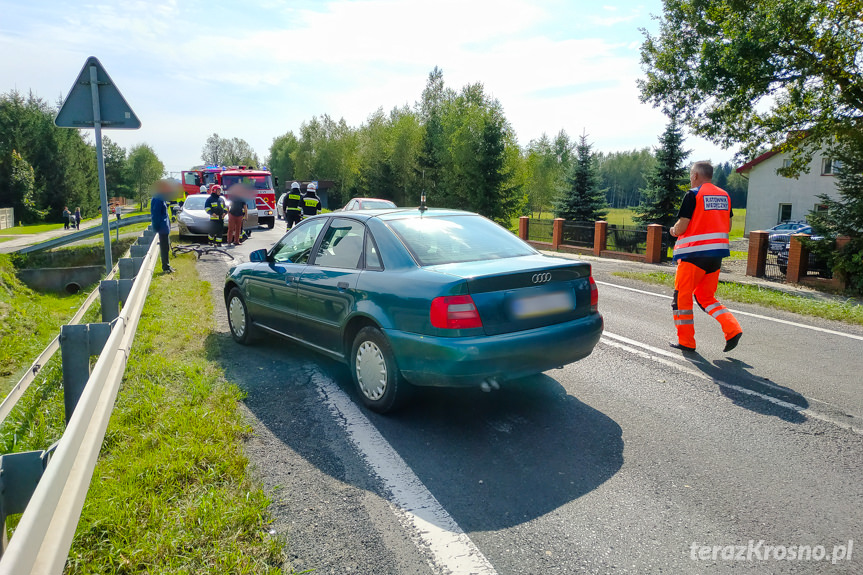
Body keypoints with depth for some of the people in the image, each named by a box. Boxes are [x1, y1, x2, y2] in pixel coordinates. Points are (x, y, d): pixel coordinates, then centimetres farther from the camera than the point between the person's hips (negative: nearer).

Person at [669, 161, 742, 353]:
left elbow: (681, 227, -12)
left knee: (682, 296, 5)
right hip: (717, 252, 7)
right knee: (705, 296, 18)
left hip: (695, 252, -7)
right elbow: (728, 227, 16)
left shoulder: (693, 195, -8)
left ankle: (686, 341, 9)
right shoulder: (724, 195, 12)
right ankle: (732, 328, 2)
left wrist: (674, 231, 9)